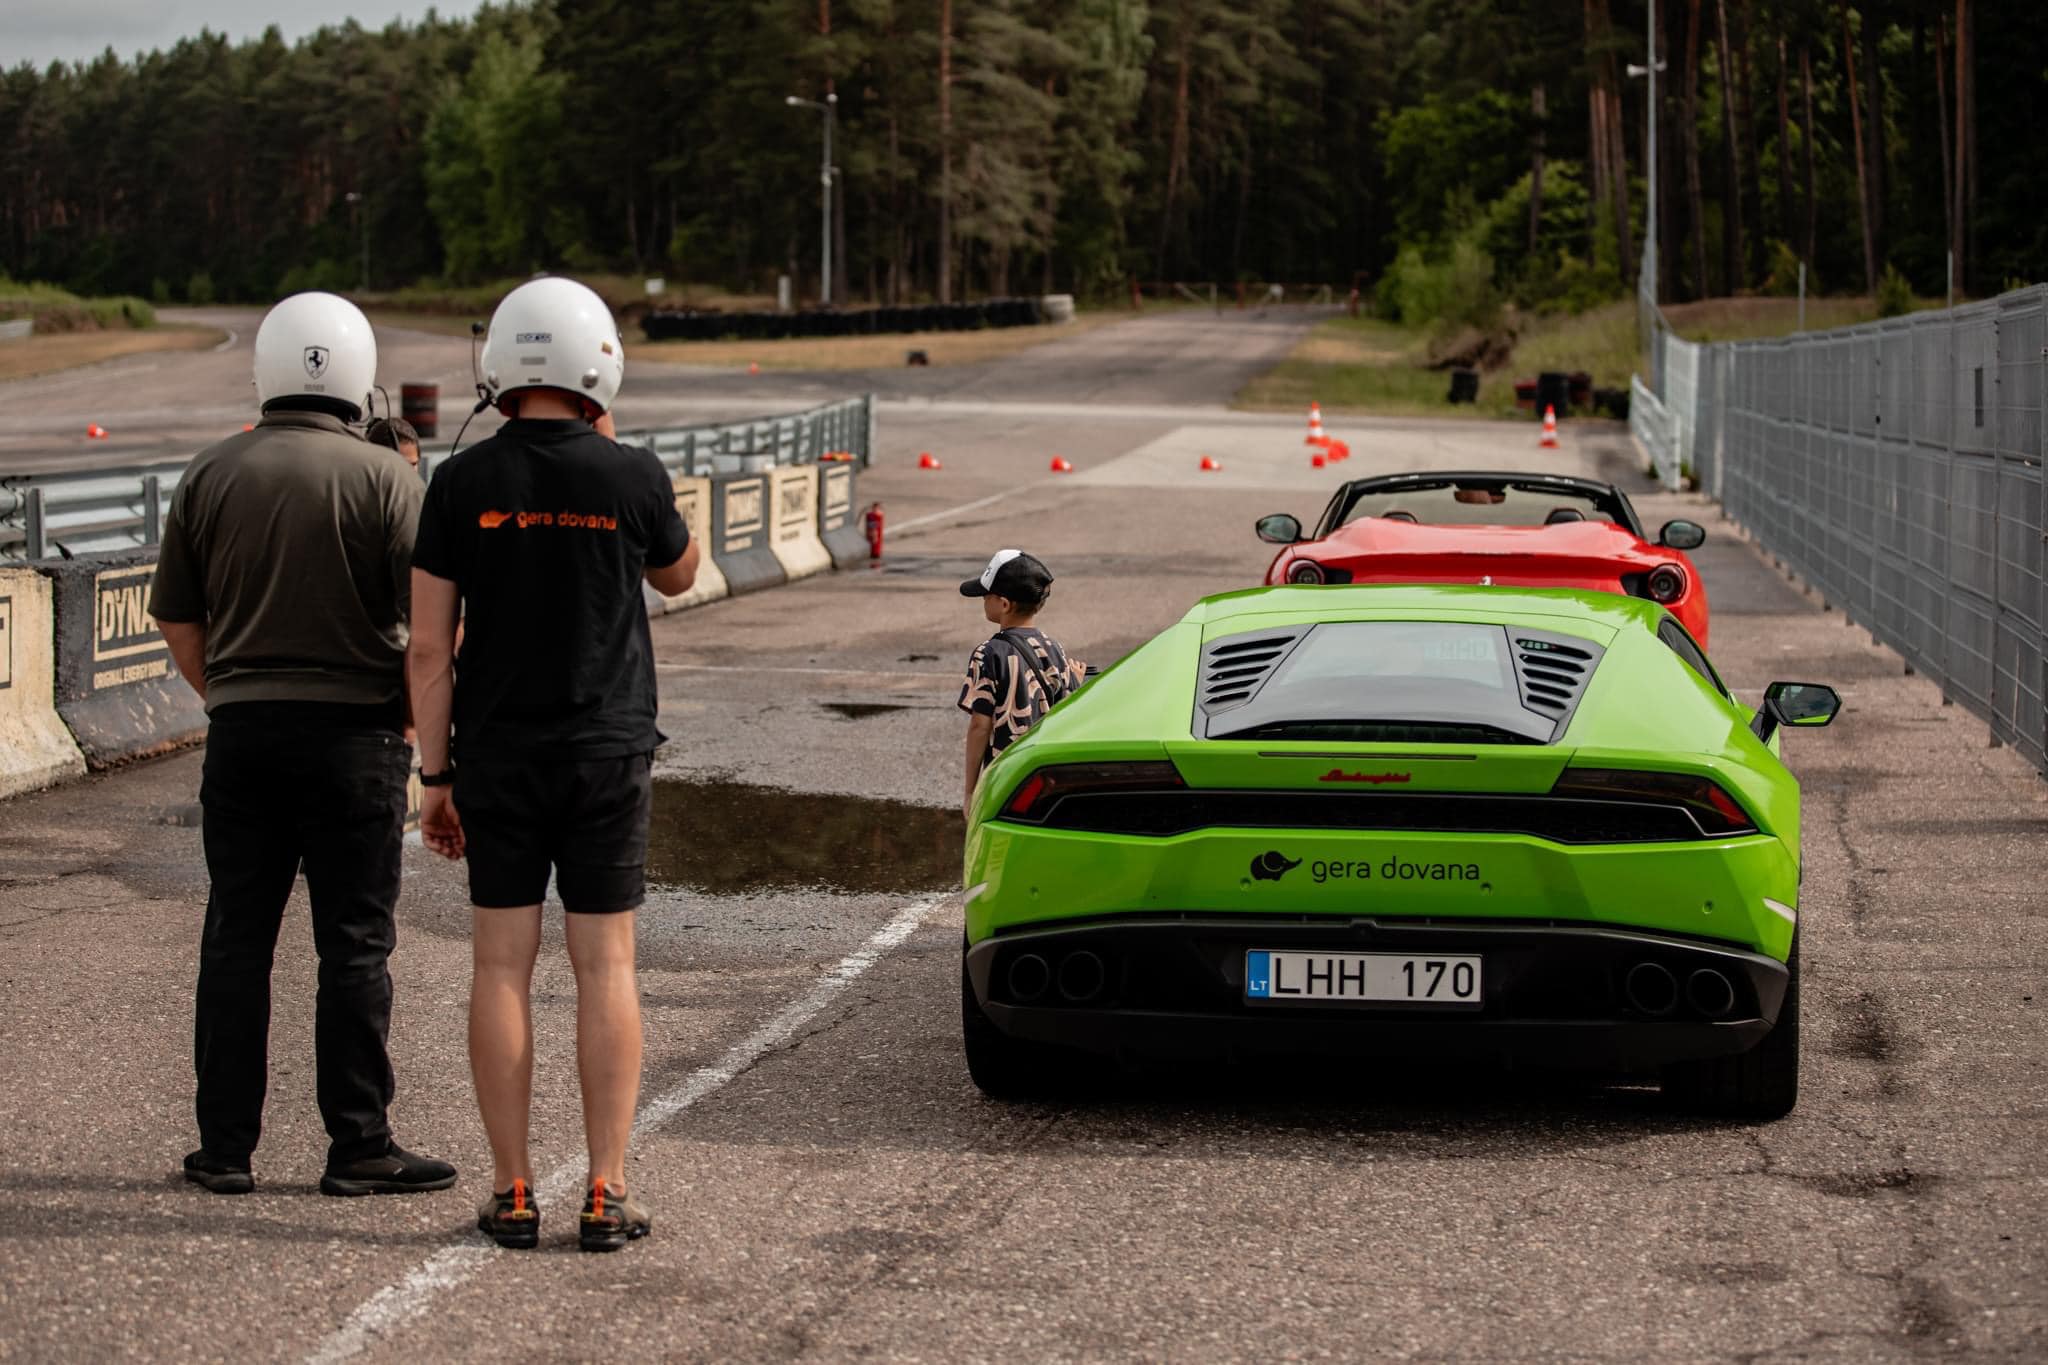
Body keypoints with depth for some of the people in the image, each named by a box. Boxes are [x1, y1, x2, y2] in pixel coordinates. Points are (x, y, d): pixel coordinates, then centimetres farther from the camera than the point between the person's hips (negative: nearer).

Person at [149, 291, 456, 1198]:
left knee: (236, 938, 8)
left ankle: (226, 1147, 11)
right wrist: (422, 709, 5)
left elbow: (176, 619, 10)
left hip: (242, 727, 3)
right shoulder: (383, 480, -7)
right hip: (354, 731, -3)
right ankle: (358, 1147, 4)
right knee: (354, 945, 2)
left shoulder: (210, 477, 5)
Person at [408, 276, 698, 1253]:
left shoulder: (463, 483, -5)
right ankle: (606, 1192, 1)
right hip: (607, 751, -1)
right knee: (605, 967, 3)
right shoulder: (632, 477, -7)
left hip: (498, 752, 1)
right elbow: (677, 575, 15)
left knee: (503, 966, 5)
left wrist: (437, 775, 3)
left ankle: (512, 1191, 6)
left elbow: (429, 644, -4)